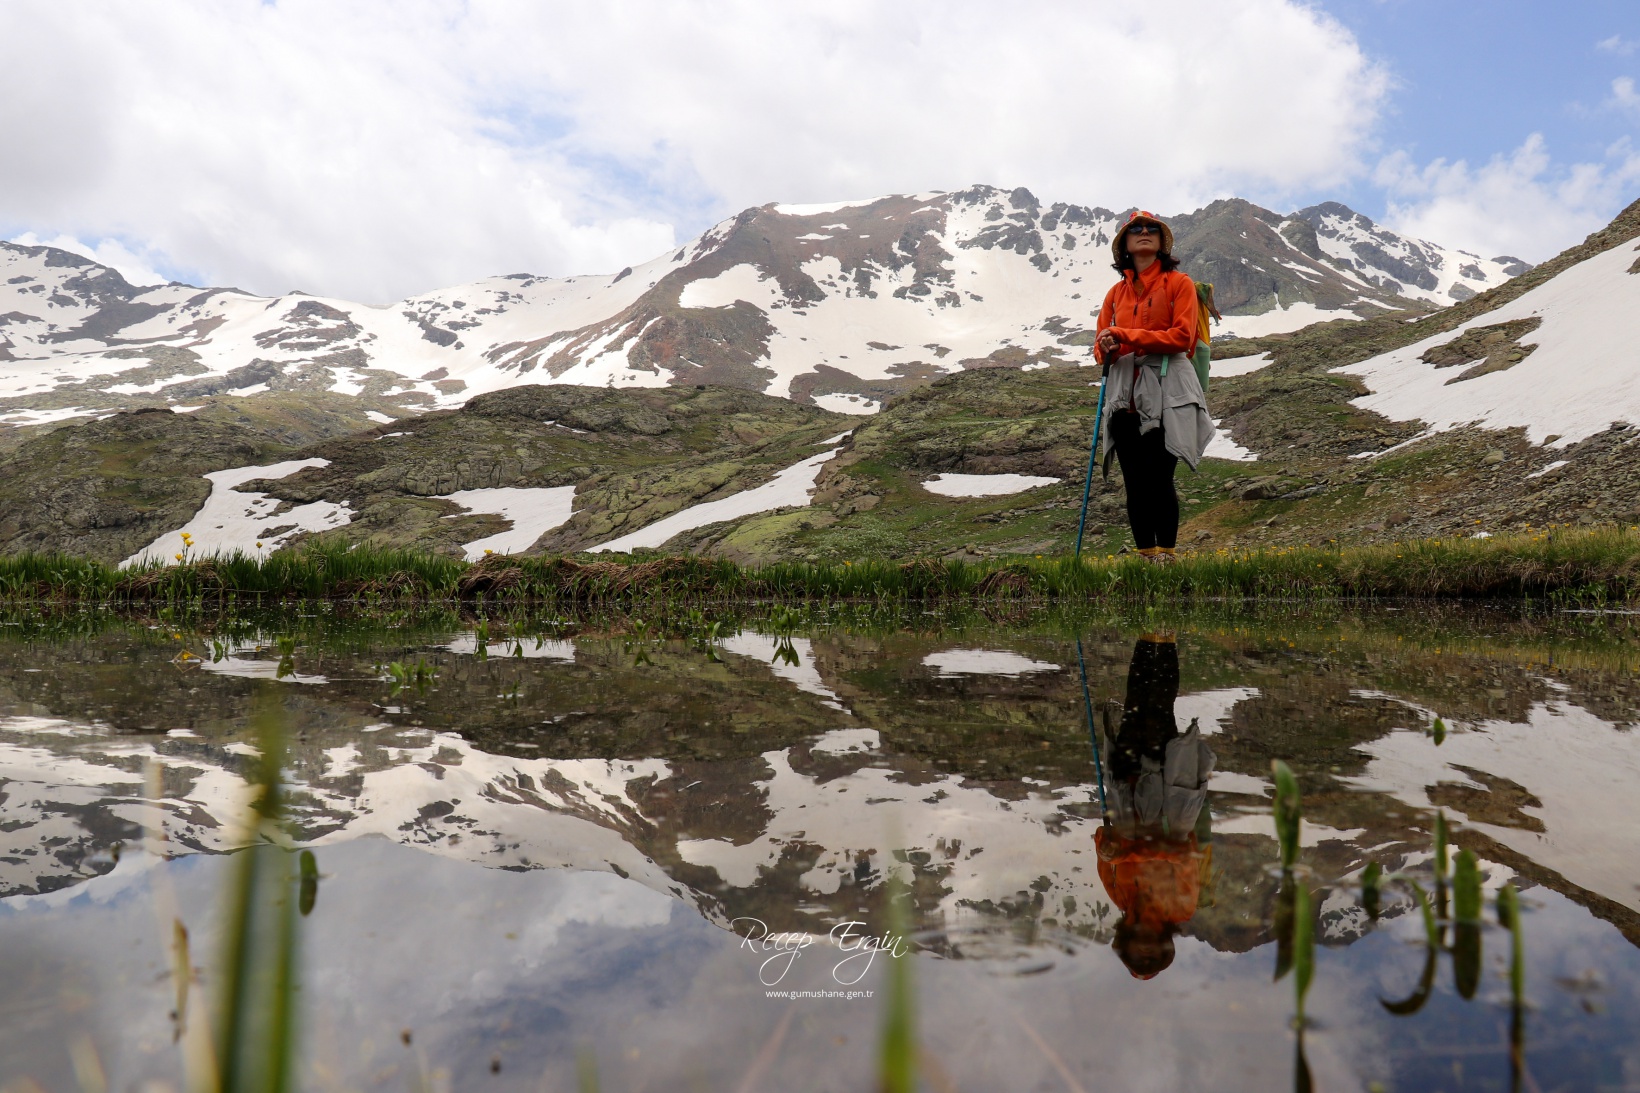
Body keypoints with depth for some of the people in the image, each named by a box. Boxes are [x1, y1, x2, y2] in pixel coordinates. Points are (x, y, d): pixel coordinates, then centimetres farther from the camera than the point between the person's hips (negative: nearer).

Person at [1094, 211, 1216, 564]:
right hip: (1125, 394, 4)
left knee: (1158, 478, -12)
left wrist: (1126, 336, -12)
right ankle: (1145, 556, 9)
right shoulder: (1116, 292, 18)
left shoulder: (1179, 283, 5)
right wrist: (1106, 349, -8)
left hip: (1166, 393, -4)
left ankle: (1166, 555, -4)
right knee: (1134, 482, 2)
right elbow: (1102, 343, 18)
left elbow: (1182, 336, -7)